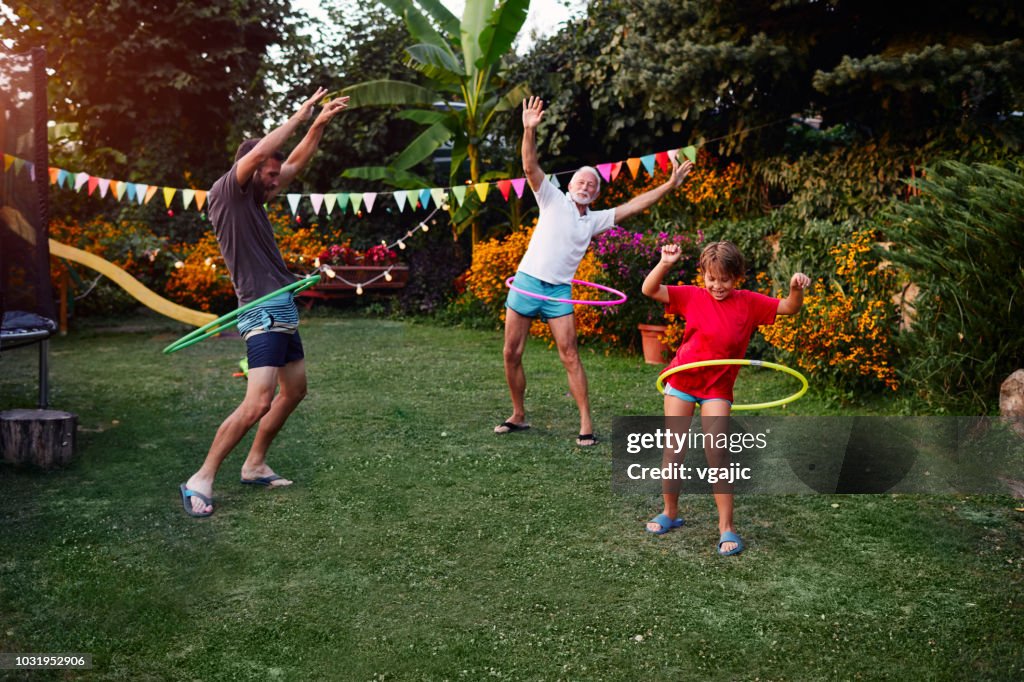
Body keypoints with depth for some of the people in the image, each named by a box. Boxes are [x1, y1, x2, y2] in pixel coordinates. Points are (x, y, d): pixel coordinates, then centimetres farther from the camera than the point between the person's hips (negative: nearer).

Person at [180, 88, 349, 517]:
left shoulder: (254, 200, 15)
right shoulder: (225, 194, -8)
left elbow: (296, 163, 22)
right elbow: (256, 153, -22)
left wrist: (319, 124, 13)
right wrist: (299, 117, -13)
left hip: (283, 309, 10)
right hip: (262, 311, -10)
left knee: (294, 390, 16)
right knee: (258, 403, -18)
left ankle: (255, 465, 27)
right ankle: (201, 480, -7)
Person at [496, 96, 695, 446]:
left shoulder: (596, 220, 13)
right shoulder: (553, 200, 4)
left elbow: (633, 205, 11)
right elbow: (530, 167, -9)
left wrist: (669, 185, 4)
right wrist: (530, 130, -24)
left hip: (559, 291, 2)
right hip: (526, 282, -1)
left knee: (570, 356, -6)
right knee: (512, 354, 2)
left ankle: (586, 424, -3)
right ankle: (518, 415, 17)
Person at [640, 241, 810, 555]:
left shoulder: (749, 303, -3)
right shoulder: (693, 296, -5)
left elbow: (789, 308, -2)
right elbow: (649, 290, -10)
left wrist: (796, 289, -23)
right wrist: (665, 263, -26)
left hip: (718, 387, -1)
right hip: (682, 379, 1)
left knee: (716, 455, -7)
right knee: (673, 450, 8)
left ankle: (726, 528, 2)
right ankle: (670, 513, 26)